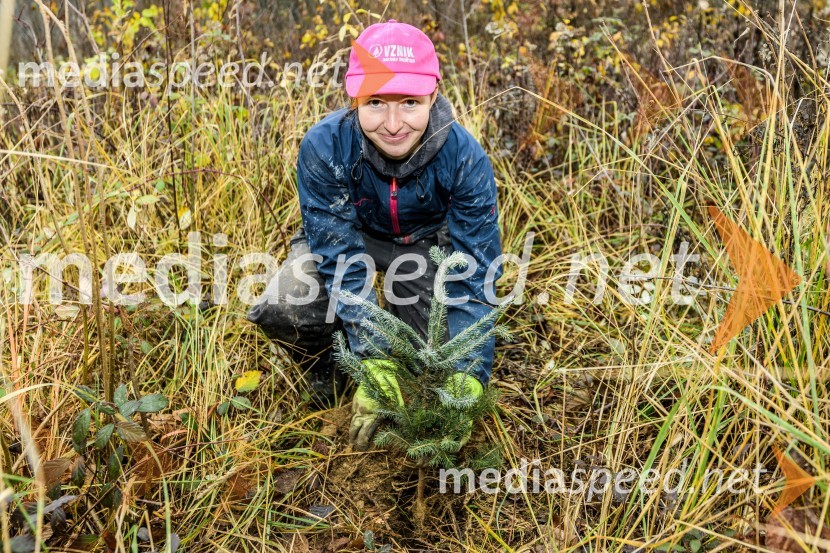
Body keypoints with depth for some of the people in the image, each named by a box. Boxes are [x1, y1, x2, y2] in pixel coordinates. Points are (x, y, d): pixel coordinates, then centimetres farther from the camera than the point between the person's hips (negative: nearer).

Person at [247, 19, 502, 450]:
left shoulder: (465, 157, -30)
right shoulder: (323, 147, -32)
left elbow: (473, 276, -26)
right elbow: (341, 257, -29)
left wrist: (469, 374, -34)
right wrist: (374, 362, -36)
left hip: (428, 244, 1)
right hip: (344, 239, 0)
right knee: (281, 308, -27)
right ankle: (328, 375, 7)